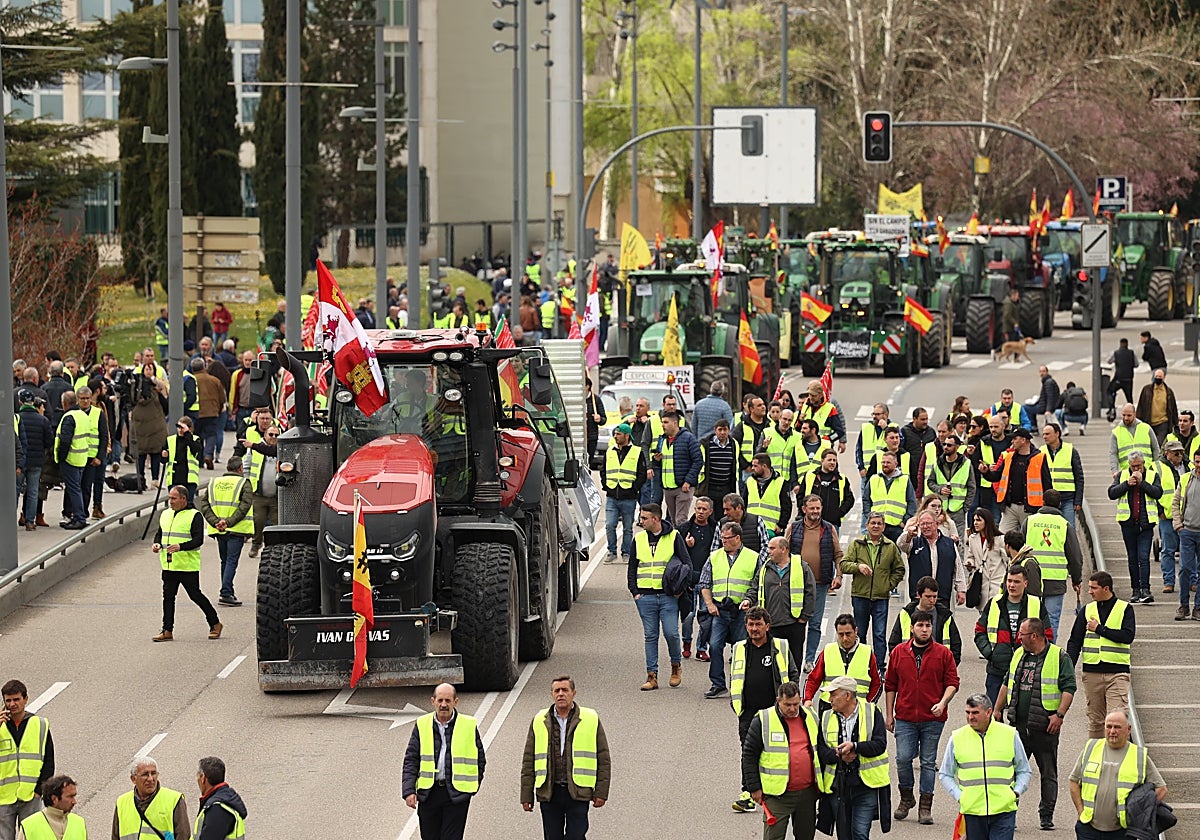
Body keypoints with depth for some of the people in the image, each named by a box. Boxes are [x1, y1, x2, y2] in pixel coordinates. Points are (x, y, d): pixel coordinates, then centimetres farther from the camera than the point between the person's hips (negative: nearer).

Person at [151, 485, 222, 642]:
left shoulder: (195, 516, -7)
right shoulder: (166, 514, 14)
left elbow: (198, 539, -14)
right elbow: (159, 533, 23)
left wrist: (181, 547, -28)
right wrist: (157, 544, 0)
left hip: (188, 566, -6)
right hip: (168, 565, 6)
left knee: (195, 595, -1)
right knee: (168, 597, 3)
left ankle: (215, 624, 14)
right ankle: (167, 631, 7)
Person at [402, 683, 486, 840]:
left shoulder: (469, 725, 3)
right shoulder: (422, 725, 7)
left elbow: (480, 759, 12)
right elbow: (411, 760, 6)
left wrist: (473, 786, 6)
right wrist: (409, 791, -4)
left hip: (456, 794, -2)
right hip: (428, 792, 2)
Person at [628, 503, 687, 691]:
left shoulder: (673, 537, 1)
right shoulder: (639, 540, 11)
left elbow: (687, 563, 2)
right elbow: (632, 568, 15)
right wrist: (634, 591, 5)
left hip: (668, 596, -3)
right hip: (645, 596, 3)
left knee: (671, 633, -9)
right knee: (650, 636, 2)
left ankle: (676, 665, 16)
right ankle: (652, 675, 5)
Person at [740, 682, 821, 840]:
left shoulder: (811, 718, 9)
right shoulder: (763, 721, -5)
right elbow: (749, 755, -3)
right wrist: (754, 787, -6)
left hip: (807, 792, 4)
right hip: (777, 794, -4)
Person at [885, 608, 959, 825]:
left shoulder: (943, 654, 2)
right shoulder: (899, 652, 6)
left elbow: (952, 683, 3)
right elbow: (890, 685, 11)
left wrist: (943, 703, -14)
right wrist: (889, 714, 9)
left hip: (933, 718, -1)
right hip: (905, 717, 1)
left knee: (928, 762, 3)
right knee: (903, 758, -6)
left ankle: (925, 807, 8)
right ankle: (906, 798, 16)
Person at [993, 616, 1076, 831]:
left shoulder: (1059, 657, -5)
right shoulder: (1019, 656, 13)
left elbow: (1068, 688, -9)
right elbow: (1007, 684, 23)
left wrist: (1059, 715, -17)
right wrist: (997, 710, 21)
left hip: (1045, 727, -5)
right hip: (1018, 725, 5)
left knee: (1048, 773, 3)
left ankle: (1047, 817, 9)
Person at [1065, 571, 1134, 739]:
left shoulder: (1124, 609, 2)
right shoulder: (1087, 610, 12)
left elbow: (1128, 636, -12)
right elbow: (1074, 642, 11)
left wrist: (1099, 629, -8)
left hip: (1117, 673, -4)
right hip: (1092, 673, 4)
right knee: (1095, 720, 8)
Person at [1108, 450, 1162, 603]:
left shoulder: (1152, 475, 4)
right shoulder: (1122, 475, 9)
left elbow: (1158, 493, -9)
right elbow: (1111, 493, 0)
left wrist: (1142, 482, -14)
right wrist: (1127, 484, -11)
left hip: (1146, 523, -3)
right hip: (1128, 523, 3)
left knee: (1143, 557, -11)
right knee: (1132, 558, 9)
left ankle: (1145, 590, -15)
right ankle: (1136, 591, 16)